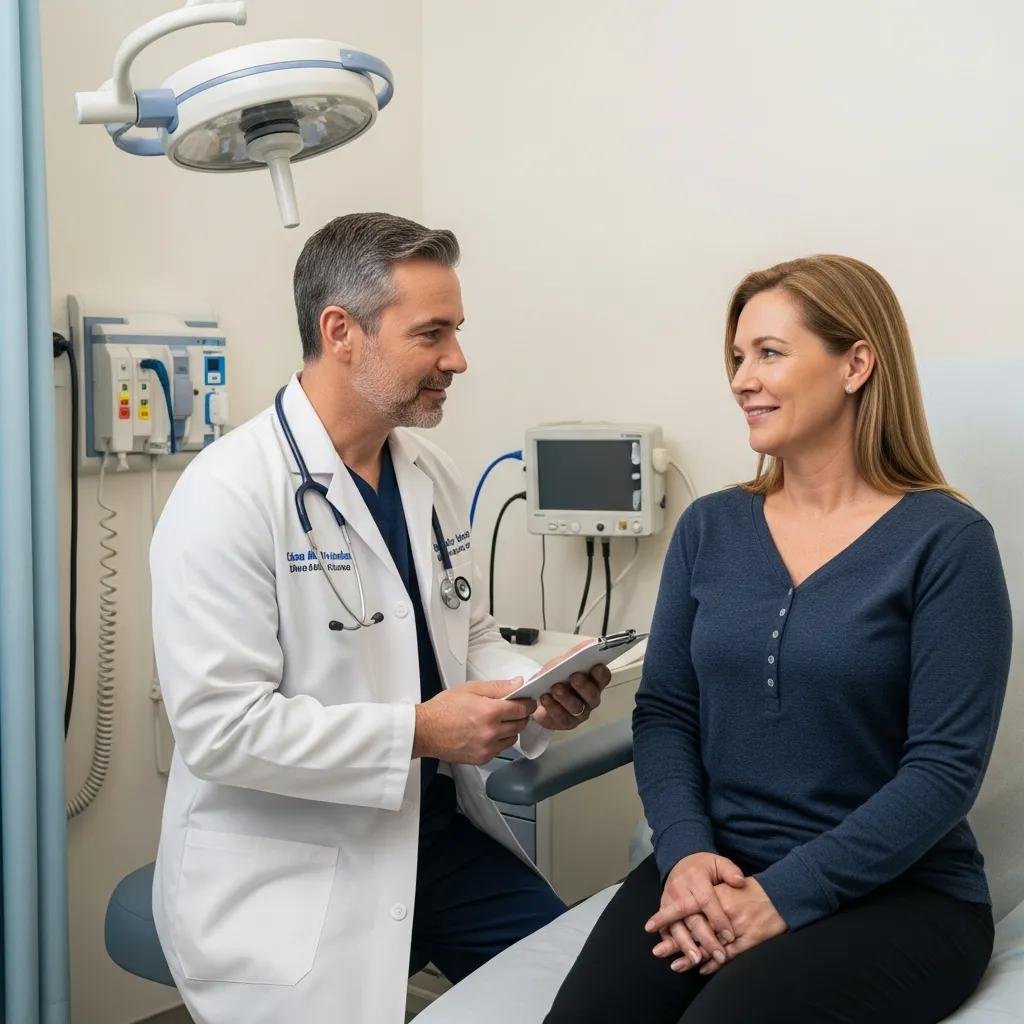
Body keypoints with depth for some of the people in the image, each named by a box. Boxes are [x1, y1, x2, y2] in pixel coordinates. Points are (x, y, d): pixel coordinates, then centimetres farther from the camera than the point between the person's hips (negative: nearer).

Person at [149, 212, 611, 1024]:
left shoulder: (433, 474, 6)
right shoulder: (230, 494, -18)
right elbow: (220, 725, -23)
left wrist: (536, 692, -6)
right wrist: (418, 732, -23)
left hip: (437, 830, 7)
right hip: (291, 870, -7)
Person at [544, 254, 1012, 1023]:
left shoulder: (945, 540, -7)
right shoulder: (710, 528, 7)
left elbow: (945, 768, -11)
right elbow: (664, 712, 5)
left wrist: (786, 896, -17)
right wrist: (686, 851, -13)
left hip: (896, 893, -3)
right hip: (718, 869, 4)